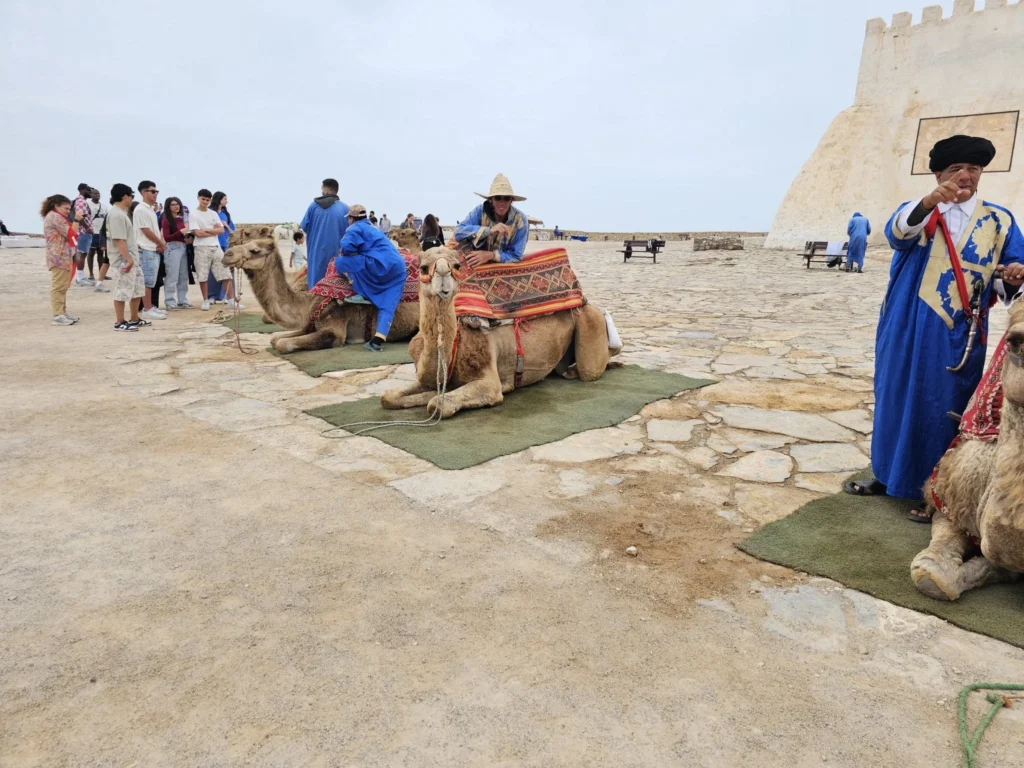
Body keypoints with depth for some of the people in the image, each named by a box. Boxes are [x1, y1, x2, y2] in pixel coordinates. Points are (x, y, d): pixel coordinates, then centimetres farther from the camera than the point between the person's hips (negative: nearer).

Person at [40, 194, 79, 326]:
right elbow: (70, 233, -15)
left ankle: (62, 313, 17)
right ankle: (57, 316, -12)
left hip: (63, 256, 11)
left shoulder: (56, 217, 23)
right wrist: (76, 220, -10)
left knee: (62, 287, 13)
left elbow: (67, 234, 20)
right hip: (59, 257, -11)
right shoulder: (55, 216, -10)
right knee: (58, 286, -11)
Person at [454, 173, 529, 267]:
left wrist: (490, 255, -33)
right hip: (476, 264, -1)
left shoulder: (520, 219, -18)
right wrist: (489, 230, -40)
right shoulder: (480, 211, -15)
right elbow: (459, 232, -29)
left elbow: (516, 256, -17)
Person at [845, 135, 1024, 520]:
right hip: (907, 332, 1)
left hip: (957, 338, -1)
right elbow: (898, 232, -20)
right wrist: (929, 202, -39)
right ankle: (888, 474, 25)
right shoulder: (917, 211, 5)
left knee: (941, 410, 4)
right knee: (895, 400, 9)